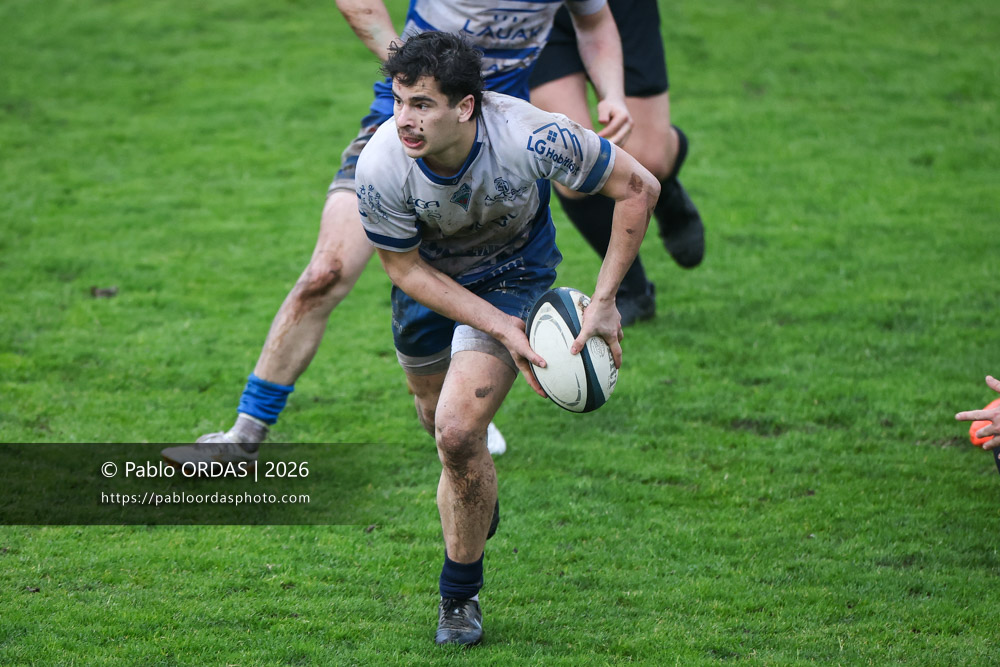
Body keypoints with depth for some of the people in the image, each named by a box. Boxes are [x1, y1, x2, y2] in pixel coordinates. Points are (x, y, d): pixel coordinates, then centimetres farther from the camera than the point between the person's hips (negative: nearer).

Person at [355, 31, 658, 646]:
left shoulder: (530, 136, -36)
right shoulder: (381, 167, -32)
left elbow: (638, 187, -21)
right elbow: (406, 268, -16)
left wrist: (605, 302, -22)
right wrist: (501, 327, -25)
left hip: (514, 274, -3)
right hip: (431, 278, 3)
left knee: (458, 432, -18)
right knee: (438, 416, 22)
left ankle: (461, 595, 4)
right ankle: (475, 509, 59)